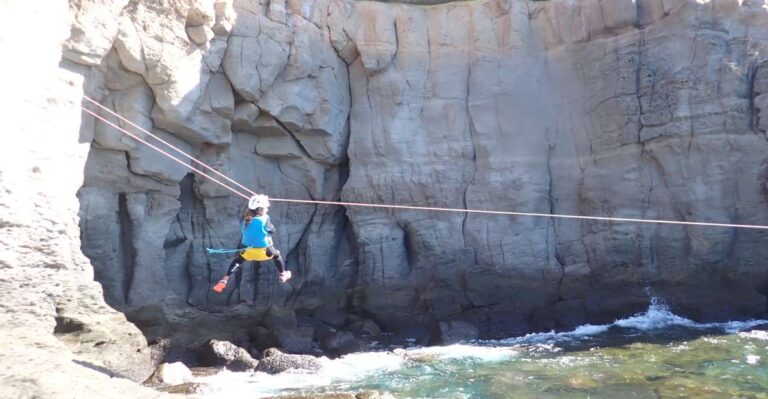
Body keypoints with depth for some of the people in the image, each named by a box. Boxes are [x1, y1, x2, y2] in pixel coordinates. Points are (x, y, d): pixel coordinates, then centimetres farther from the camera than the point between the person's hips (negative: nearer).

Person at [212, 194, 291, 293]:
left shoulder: (245, 219, -7)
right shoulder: (264, 219, -21)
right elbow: (272, 231, -7)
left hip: (248, 250, 3)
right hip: (264, 251, -3)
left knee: (238, 261, 23)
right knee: (277, 255, 26)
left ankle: (225, 280, 6)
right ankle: (283, 275, 39)